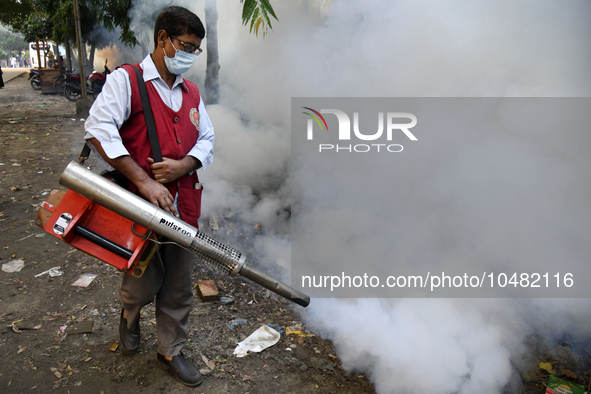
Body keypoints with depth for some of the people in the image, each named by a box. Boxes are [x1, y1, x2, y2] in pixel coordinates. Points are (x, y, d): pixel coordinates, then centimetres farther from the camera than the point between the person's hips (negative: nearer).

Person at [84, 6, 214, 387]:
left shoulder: (192, 93, 13)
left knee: (179, 287, 12)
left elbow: (207, 141, 12)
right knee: (143, 284, 10)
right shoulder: (126, 80, -5)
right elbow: (99, 129, -18)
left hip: (183, 204, 5)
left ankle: (171, 351, 32)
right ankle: (130, 315, 46)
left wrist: (182, 165, -10)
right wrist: (144, 182, -24)